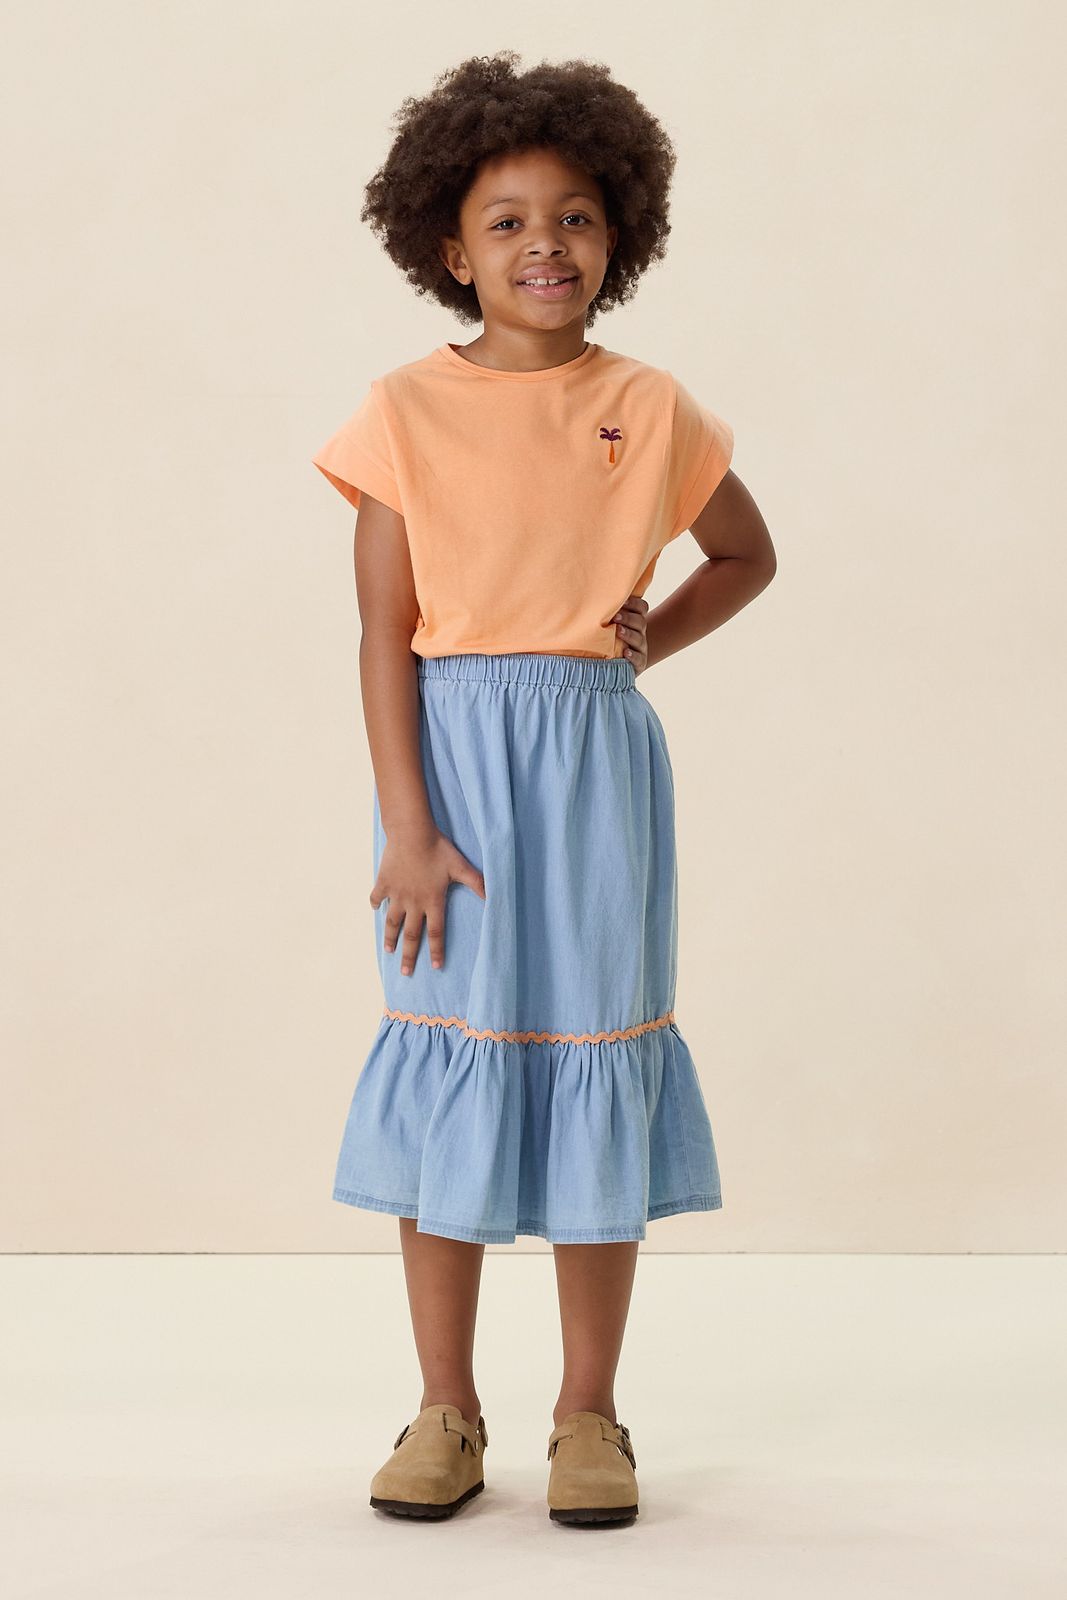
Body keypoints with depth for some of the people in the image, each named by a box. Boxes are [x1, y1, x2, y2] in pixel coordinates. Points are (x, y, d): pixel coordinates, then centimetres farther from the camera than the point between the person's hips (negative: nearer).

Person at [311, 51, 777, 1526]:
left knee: (597, 1057, 5)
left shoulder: (651, 409, 4)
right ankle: (448, 1416, 16)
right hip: (453, 752, -1)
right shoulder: (408, 412, -2)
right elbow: (386, 633, -5)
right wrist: (406, 827, -12)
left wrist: (650, 639, 2)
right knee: (448, 1059, 3)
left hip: (600, 755, 1)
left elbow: (746, 553, 19)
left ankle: (591, 1416, 17)